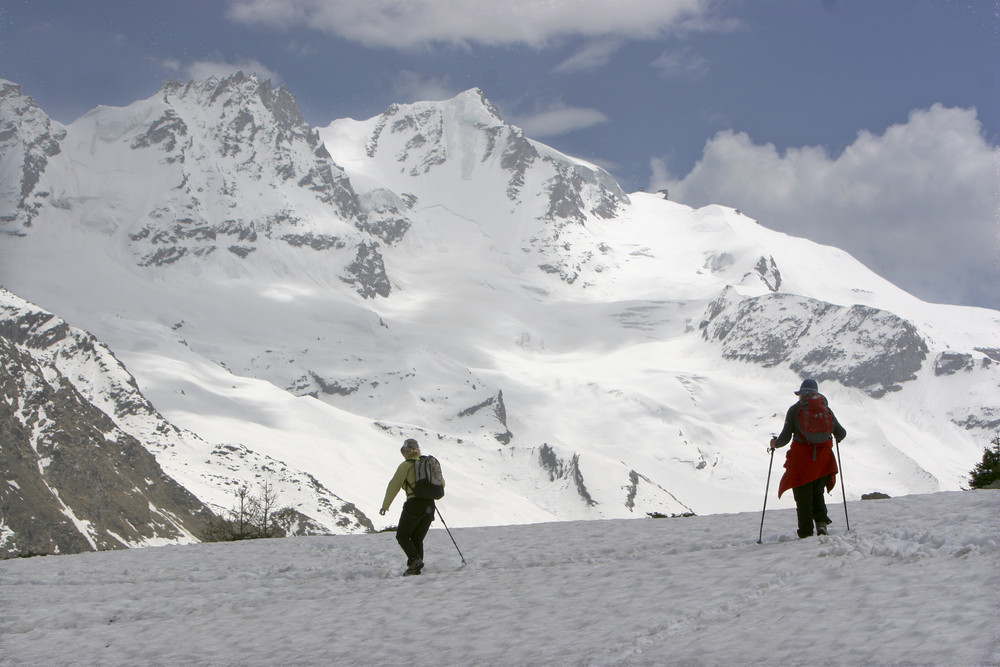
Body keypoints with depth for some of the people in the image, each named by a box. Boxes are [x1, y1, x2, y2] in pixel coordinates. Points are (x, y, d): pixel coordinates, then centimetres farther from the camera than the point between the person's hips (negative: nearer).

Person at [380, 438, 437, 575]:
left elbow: (394, 485, -2)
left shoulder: (406, 466, -4)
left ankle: (415, 559, -14)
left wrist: (385, 505, 5)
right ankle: (417, 568, 4)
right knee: (417, 538, 15)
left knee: (402, 536, 7)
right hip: (429, 506, 6)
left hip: (414, 505, -6)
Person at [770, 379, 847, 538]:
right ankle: (821, 521, -2)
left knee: (803, 497, 5)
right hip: (823, 459, 3)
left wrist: (775, 443, 15)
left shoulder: (794, 410, -2)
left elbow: (785, 437, -6)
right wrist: (836, 439, 32)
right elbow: (841, 433, 8)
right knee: (817, 492, 20)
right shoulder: (826, 409, 6)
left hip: (801, 458, -3)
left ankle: (806, 533, 2)